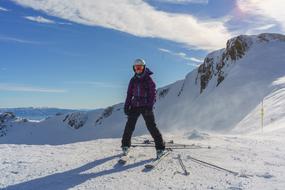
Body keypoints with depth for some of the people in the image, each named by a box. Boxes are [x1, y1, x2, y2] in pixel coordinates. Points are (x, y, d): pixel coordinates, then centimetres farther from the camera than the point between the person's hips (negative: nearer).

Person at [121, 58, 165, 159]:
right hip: (135, 105, 4)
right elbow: (129, 94, 13)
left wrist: (150, 106, -17)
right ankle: (125, 145, 21)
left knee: (151, 126, -8)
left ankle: (160, 148, -1)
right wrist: (126, 106, 5)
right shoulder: (133, 80, 10)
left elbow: (152, 93, -8)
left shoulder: (148, 79, -2)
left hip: (146, 106, -4)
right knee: (129, 126, 3)